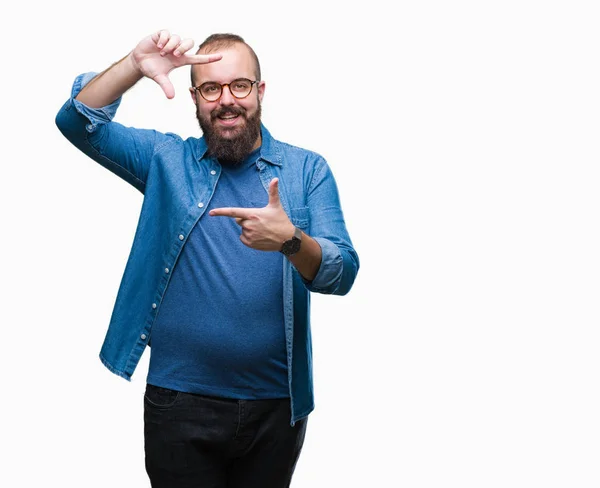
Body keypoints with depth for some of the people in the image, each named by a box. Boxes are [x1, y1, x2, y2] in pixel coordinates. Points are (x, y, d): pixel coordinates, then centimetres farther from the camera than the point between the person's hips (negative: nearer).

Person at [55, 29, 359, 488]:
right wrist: (135, 66, -22)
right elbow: (78, 121, -6)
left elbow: (343, 272, -8)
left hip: (277, 405, 1)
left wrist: (290, 241, -29)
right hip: (181, 400, 0)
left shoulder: (307, 169, 0)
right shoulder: (167, 160, 2)